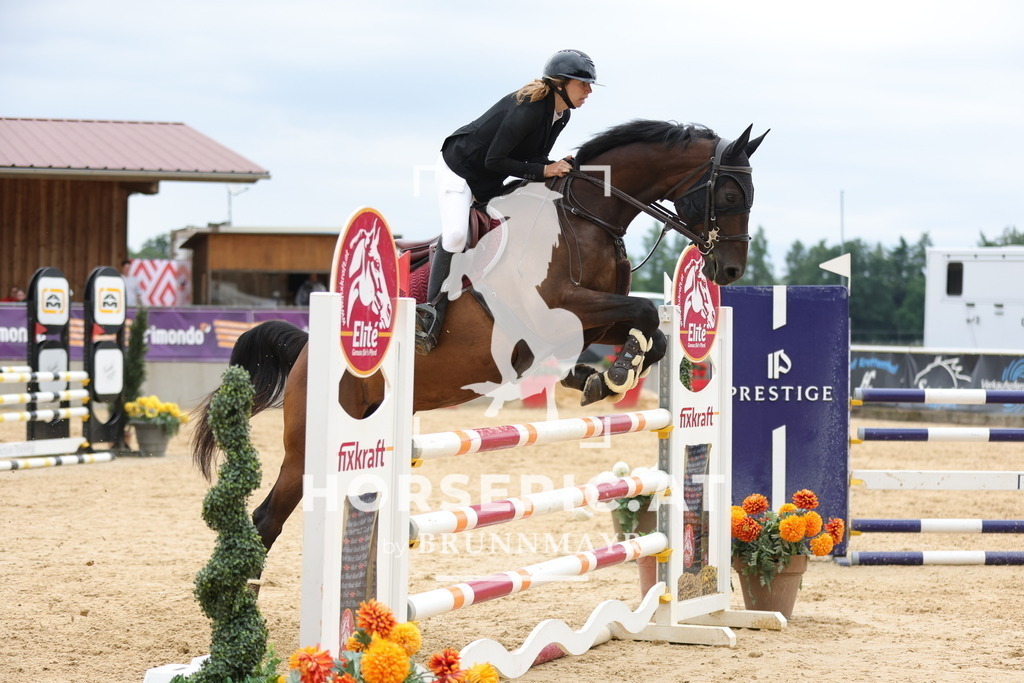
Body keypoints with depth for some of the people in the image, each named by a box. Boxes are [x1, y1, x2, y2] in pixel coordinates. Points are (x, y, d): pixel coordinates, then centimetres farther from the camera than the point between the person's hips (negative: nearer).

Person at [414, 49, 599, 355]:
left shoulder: (561, 116, -3)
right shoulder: (528, 109, -31)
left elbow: (535, 158, 5)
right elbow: (494, 161, -29)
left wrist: (558, 168, -15)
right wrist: (543, 171, -28)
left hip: (491, 182, 9)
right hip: (459, 168, -9)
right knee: (455, 235, -25)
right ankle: (432, 313, -17)